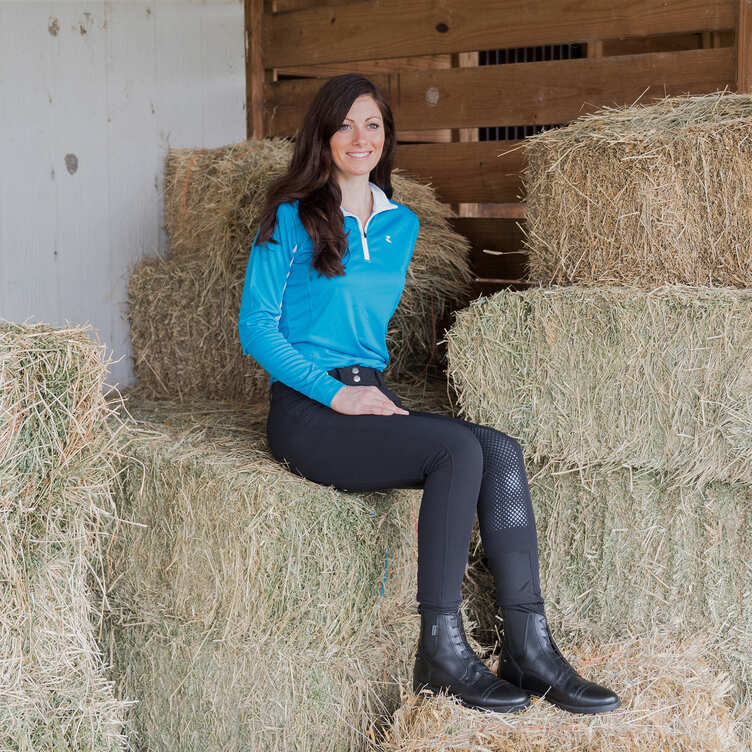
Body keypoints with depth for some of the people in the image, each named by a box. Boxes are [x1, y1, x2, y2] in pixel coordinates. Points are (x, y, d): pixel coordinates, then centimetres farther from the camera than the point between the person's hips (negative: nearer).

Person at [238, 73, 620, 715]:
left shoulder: (402, 225, 17)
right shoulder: (292, 220, -1)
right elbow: (256, 326, -4)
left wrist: (374, 388, 11)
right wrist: (335, 392, -13)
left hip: (371, 394, 6)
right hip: (307, 411, -6)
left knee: (503, 451, -21)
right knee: (460, 449, -28)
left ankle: (529, 649, -22)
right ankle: (441, 653, -23)